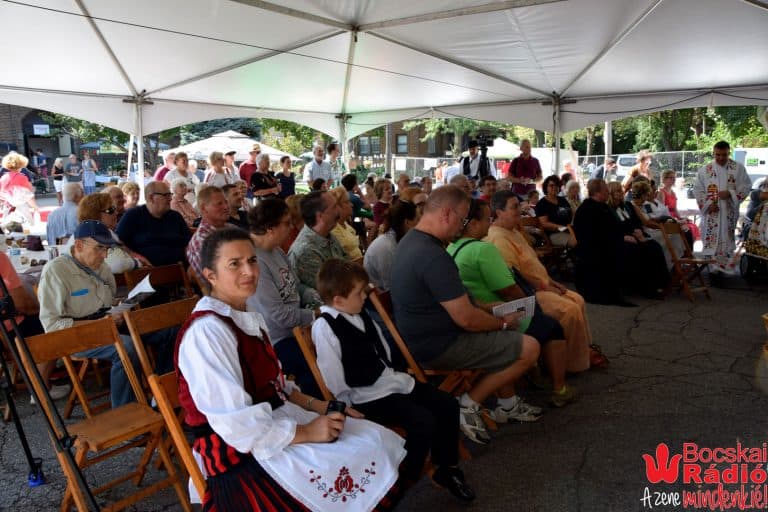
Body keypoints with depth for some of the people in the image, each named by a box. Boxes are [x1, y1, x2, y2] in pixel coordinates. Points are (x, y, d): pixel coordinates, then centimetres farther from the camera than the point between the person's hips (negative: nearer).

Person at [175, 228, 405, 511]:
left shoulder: (250, 317, 10)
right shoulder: (207, 331, -20)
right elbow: (236, 424, -24)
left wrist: (316, 405, 1)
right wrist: (305, 432, -18)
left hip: (276, 421, 9)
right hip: (242, 452, -9)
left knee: (378, 440, -1)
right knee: (357, 467, -18)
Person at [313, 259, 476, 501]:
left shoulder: (359, 314, 5)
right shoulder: (324, 328, -20)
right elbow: (335, 381, -17)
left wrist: (394, 377, 7)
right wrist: (350, 408, -10)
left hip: (388, 382, 9)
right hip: (367, 397, -8)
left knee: (447, 405, 2)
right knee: (424, 423, -23)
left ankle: (447, 469, 20)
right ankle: (404, 481, 0)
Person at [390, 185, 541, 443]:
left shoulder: (410, 240, 5)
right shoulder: (434, 257, -29)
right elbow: (467, 319, -25)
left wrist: (485, 309, 11)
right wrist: (503, 322, -7)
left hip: (422, 335, 11)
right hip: (438, 347, -10)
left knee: (509, 338, 24)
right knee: (529, 348, -7)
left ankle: (508, 404, 33)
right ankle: (469, 405, 2)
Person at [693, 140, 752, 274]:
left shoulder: (738, 168, 2)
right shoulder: (704, 170, 3)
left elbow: (746, 186, 0)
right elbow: (698, 190, 2)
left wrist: (730, 193, -16)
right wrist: (708, 204, -11)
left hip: (729, 213, 0)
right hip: (711, 212, 0)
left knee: (727, 240, 2)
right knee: (711, 241, 0)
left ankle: (726, 267, 9)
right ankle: (713, 268, 8)